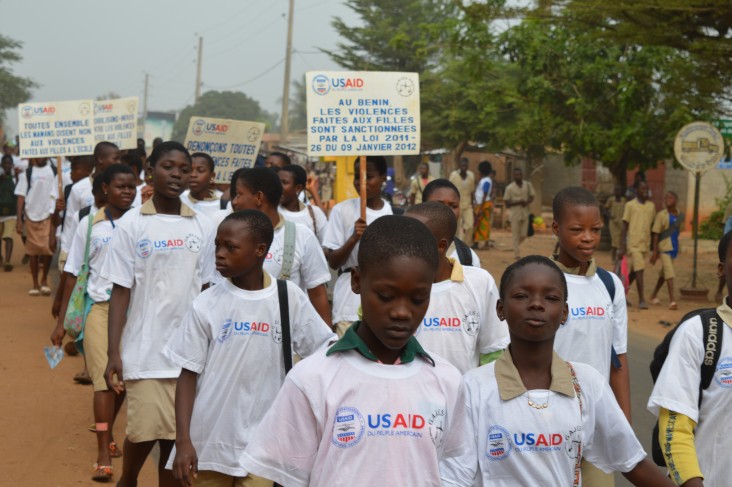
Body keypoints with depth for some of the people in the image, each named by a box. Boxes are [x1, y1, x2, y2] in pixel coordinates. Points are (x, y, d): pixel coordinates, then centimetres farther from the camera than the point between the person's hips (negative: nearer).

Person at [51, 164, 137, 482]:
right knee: (104, 377, -7)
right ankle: (104, 455, -4)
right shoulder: (90, 224, -1)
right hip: (99, 308, -1)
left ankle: (107, 433, 35)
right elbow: (73, 273, 4)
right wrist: (61, 321, 3)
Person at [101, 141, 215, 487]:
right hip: (145, 351, -2)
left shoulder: (202, 227, 6)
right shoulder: (131, 225, -2)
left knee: (176, 436, 6)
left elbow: (205, 289, 11)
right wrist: (113, 353, -8)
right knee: (144, 433, -2)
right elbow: (121, 291, -2)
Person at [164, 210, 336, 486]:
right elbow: (188, 374, -2)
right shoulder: (206, 305, -5)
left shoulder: (289, 297, -2)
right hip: (209, 443, 0)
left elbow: (324, 349, 4)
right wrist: (183, 440, -9)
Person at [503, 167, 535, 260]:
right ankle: (517, 255, 4)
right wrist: (518, 202, -20)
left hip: (525, 213, 4)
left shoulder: (528, 185, 2)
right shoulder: (509, 188, -8)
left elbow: (531, 197, 9)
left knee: (523, 235, 7)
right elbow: (507, 203, -6)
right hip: (515, 213, -4)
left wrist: (527, 202, -13)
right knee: (515, 235, -1)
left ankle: (515, 246, 35)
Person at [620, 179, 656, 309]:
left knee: (634, 271, 12)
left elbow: (652, 226, 17)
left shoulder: (651, 206, 11)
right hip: (634, 243, -5)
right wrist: (622, 247, -8)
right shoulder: (630, 205, -3)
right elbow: (624, 227, -3)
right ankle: (641, 300, -11)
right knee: (639, 270, -13)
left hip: (645, 244, 5)